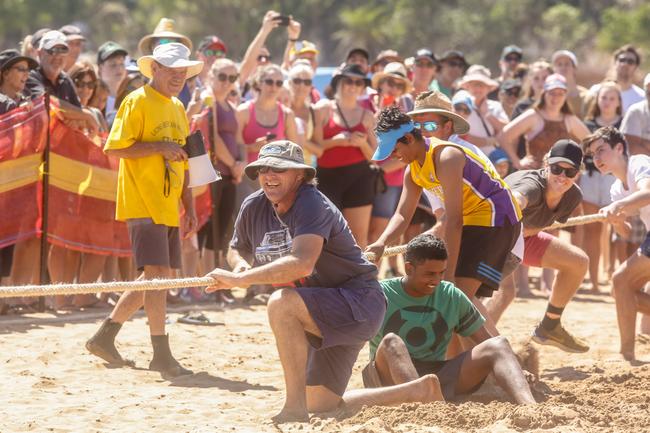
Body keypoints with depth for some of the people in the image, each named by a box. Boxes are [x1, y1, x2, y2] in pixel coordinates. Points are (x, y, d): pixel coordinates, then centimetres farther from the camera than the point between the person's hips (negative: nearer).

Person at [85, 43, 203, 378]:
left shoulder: (178, 109, 18)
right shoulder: (137, 102, -7)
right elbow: (114, 148, -14)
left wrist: (189, 207, 18)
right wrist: (160, 147, -18)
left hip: (168, 208, 9)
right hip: (143, 204, -9)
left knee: (161, 278, 10)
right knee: (157, 274, -14)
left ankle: (104, 337, 21)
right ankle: (161, 355, -11)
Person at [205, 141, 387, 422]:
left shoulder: (311, 204, -24)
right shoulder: (253, 208, -1)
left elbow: (302, 263, -40)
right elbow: (237, 249, 18)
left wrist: (241, 279, -40)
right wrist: (241, 263, -7)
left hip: (359, 303, -9)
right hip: (320, 318, 9)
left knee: (281, 303, -35)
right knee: (320, 407, 12)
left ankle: (295, 408, -31)